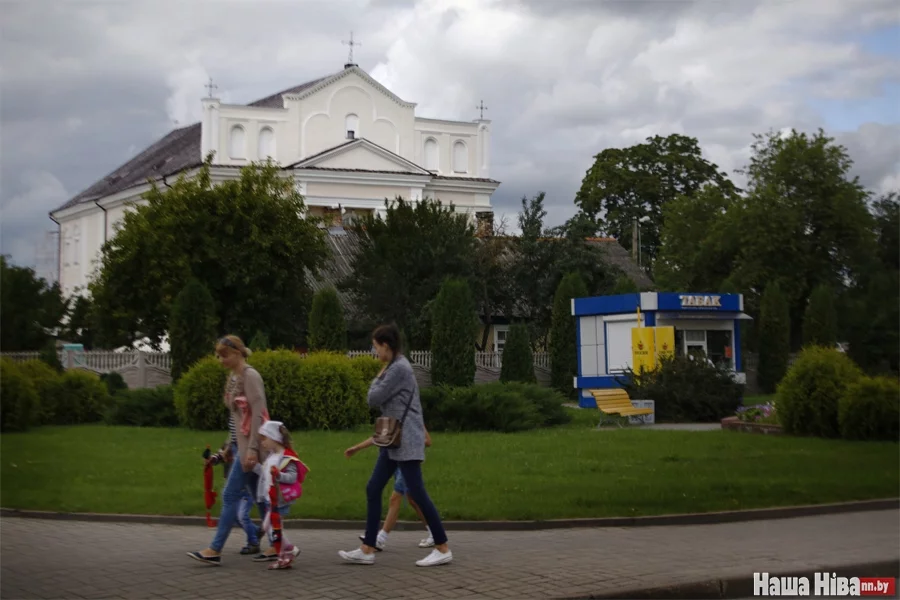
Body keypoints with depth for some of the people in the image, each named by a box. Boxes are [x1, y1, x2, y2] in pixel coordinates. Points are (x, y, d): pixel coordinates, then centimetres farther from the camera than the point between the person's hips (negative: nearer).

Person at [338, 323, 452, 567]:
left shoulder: (399, 368, -14)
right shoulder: (395, 367, 17)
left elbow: (373, 399, -12)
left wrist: (377, 379, 2)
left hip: (406, 440, -10)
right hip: (394, 440, 10)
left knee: (417, 492, -8)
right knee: (373, 489, 7)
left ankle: (443, 549, -1)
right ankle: (367, 550, 9)